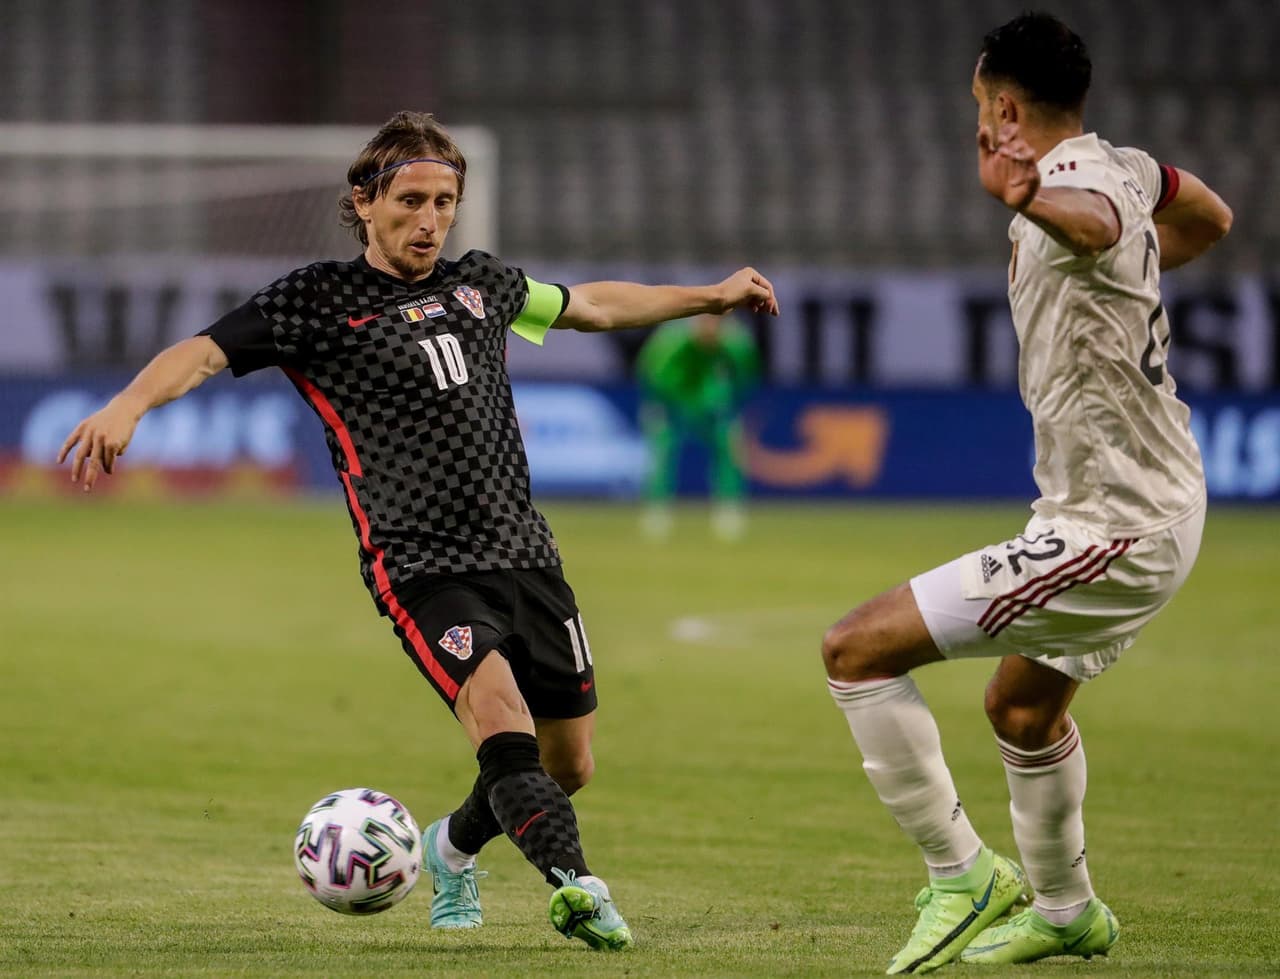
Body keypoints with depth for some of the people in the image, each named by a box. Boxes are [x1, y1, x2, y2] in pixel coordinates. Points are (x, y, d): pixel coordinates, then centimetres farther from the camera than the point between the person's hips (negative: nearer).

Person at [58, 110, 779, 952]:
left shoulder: (482, 284, 16)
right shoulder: (322, 299, 0)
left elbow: (591, 304, 33)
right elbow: (205, 351, -10)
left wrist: (709, 297, 39)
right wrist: (131, 404, -30)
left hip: (524, 555, 6)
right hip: (421, 563, -6)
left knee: (569, 767, 9)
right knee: (503, 721, -29)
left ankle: (452, 850, 37)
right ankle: (576, 883, -43)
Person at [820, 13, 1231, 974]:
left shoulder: (1077, 182, -23)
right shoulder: (1121, 163, 5)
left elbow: (1098, 219, -51)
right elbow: (1208, 217, 28)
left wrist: (1037, 203, -73)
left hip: (1115, 530, -11)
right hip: (1161, 504, 11)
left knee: (859, 648, -14)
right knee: (1023, 711, 32)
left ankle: (962, 876, -6)